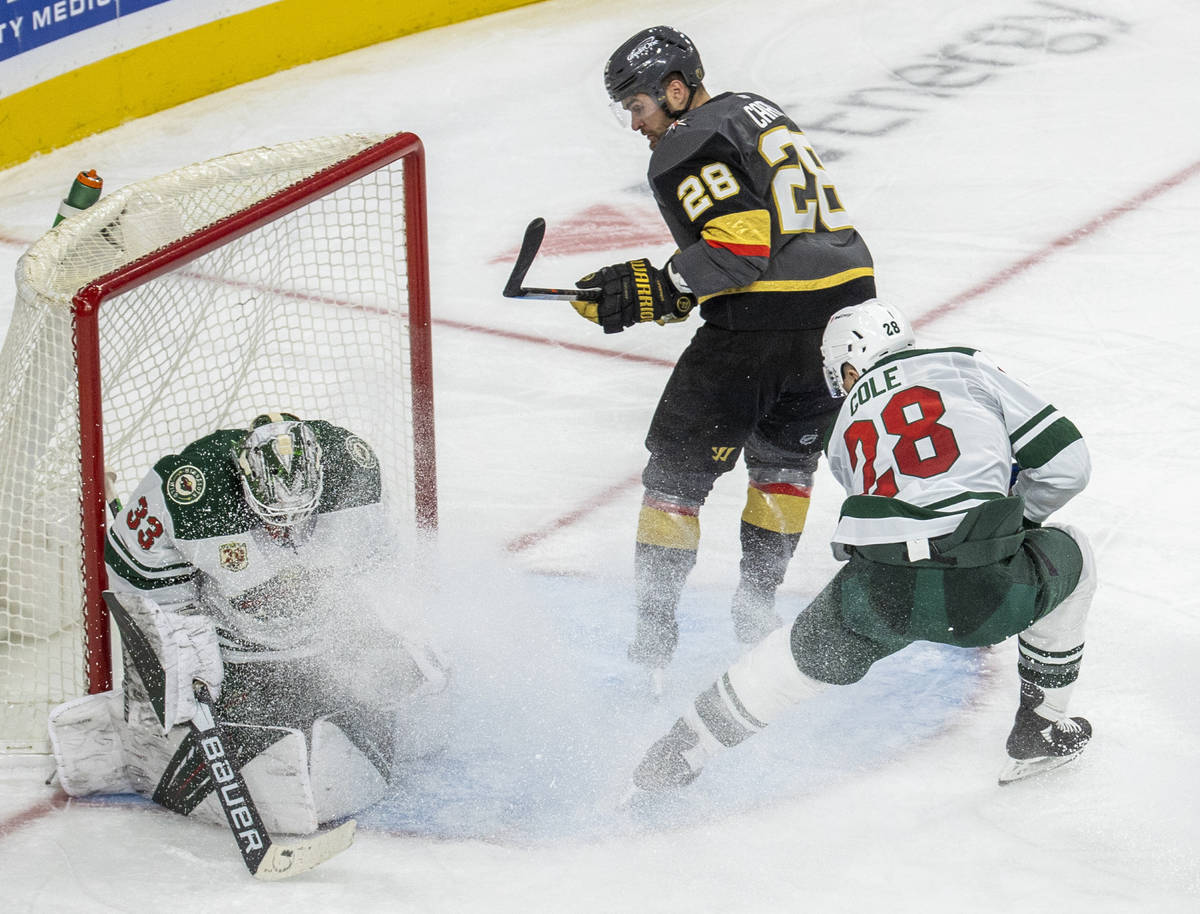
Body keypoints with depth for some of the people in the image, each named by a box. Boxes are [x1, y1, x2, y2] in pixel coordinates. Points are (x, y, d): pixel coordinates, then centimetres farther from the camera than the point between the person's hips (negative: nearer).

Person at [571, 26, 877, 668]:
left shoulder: (686, 149, -7)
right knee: (786, 458, 27)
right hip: (848, 308, 8)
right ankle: (757, 604, 32)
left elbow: (742, 244, -19)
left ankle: (654, 630, 5)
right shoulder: (759, 111, 20)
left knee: (677, 468, 4)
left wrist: (659, 290, -16)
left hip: (758, 326, -8)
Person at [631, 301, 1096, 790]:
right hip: (983, 595, -2)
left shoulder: (846, 431, 26)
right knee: (1071, 556, 30)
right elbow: (1064, 460, 11)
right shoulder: (967, 366, 16)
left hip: (876, 596, 3)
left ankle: (684, 747, 45)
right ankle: (1039, 731, 35)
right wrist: (1020, 516, 30)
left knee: (806, 653, 32)